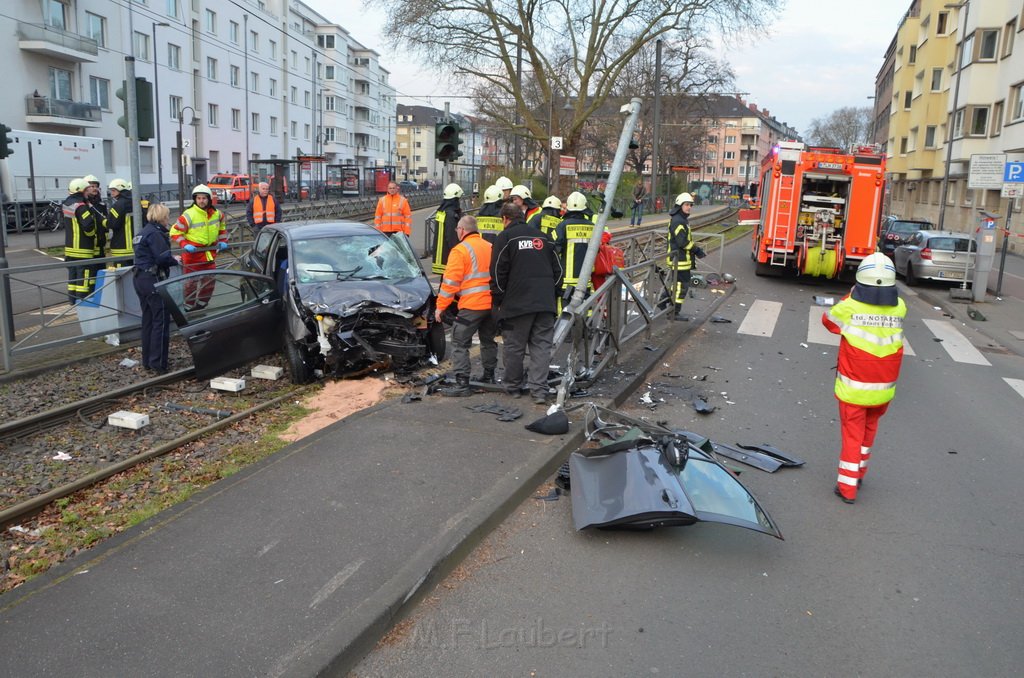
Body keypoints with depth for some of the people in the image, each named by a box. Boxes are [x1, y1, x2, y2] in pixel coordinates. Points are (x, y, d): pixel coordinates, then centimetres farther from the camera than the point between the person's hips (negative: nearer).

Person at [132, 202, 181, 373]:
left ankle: (147, 361, 22)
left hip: (141, 280, 10)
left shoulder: (143, 232, 16)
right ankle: (158, 363, -3)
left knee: (148, 321, 15)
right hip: (153, 280, -10)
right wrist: (175, 261, -3)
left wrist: (171, 258, 8)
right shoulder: (155, 233, -14)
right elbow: (163, 257, -22)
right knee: (161, 321, -4)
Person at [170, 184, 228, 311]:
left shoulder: (217, 213, 2)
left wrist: (222, 241, 10)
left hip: (209, 254, 6)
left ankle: (200, 306, 32)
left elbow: (222, 228, 23)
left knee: (209, 282, 14)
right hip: (192, 254, -6)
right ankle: (189, 309, 13)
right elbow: (175, 232, -10)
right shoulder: (189, 215, -15)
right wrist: (184, 245, -20)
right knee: (191, 283, 1)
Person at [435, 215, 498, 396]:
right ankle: (489, 377, 30)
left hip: (472, 305, -7)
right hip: (493, 304, 7)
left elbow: (451, 282, -12)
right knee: (488, 340, 21)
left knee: (460, 343, -1)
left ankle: (462, 383, -6)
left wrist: (440, 306, -6)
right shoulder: (491, 247, 12)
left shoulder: (460, 250, -8)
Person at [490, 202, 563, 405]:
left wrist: (497, 300, 3)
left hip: (517, 303, -4)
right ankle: (539, 390, -2)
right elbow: (557, 270, 18)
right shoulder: (542, 237, 16)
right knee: (541, 346, 4)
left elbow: (498, 274, -6)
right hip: (545, 303, 4)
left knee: (514, 346, 7)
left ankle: (513, 386, 19)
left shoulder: (505, 237, -1)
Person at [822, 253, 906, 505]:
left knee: (852, 434, 7)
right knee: (869, 429, 23)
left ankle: (847, 486, 10)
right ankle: (859, 472, 38)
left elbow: (828, 320, 4)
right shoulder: (899, 308, -8)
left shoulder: (849, 306, -16)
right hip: (883, 389, 3)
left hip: (853, 387, -3)